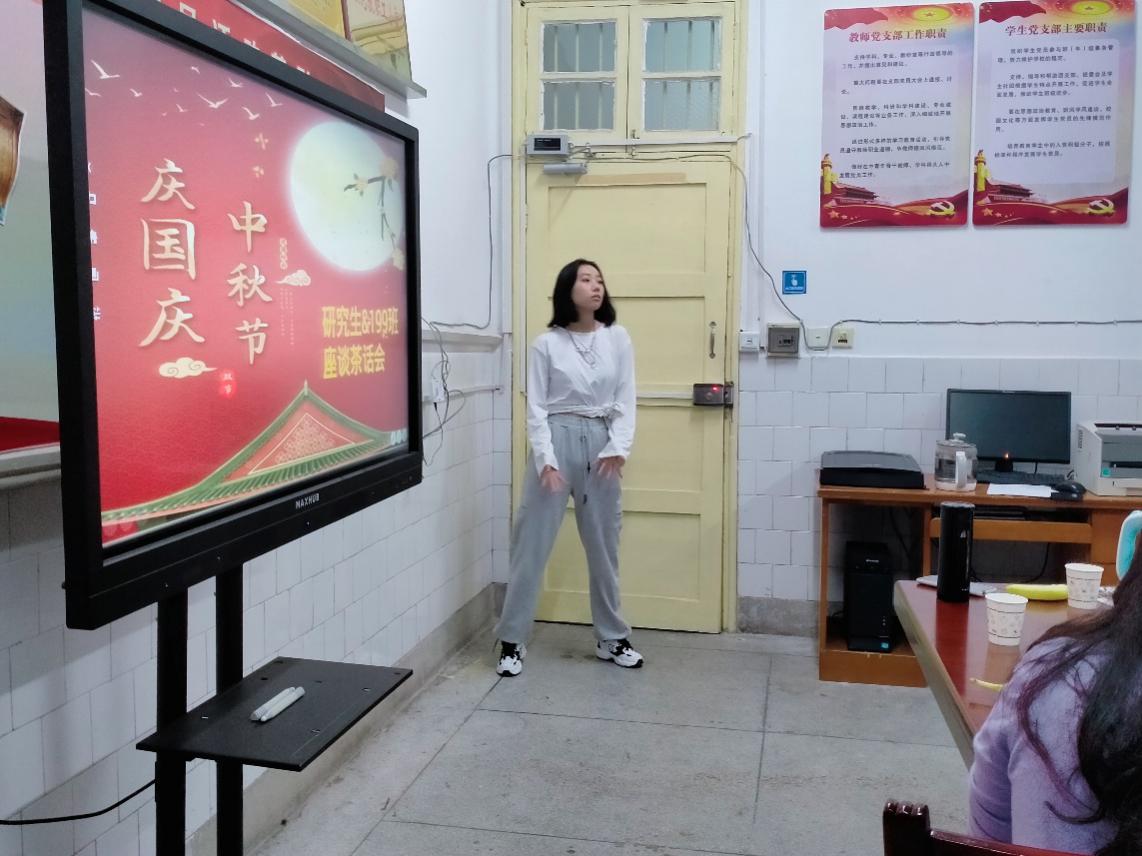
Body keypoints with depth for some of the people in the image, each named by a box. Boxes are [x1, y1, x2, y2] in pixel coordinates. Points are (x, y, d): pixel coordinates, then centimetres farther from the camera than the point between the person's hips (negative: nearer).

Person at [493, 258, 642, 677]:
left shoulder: (618, 339, 5)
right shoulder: (546, 344, -2)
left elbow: (625, 401, 2)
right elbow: (536, 408, -4)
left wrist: (619, 448, -11)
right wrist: (546, 461, -14)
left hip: (601, 444, 3)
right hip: (557, 441, -3)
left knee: (604, 545, 12)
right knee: (532, 544, 0)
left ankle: (612, 638, 26)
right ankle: (511, 642, 11)